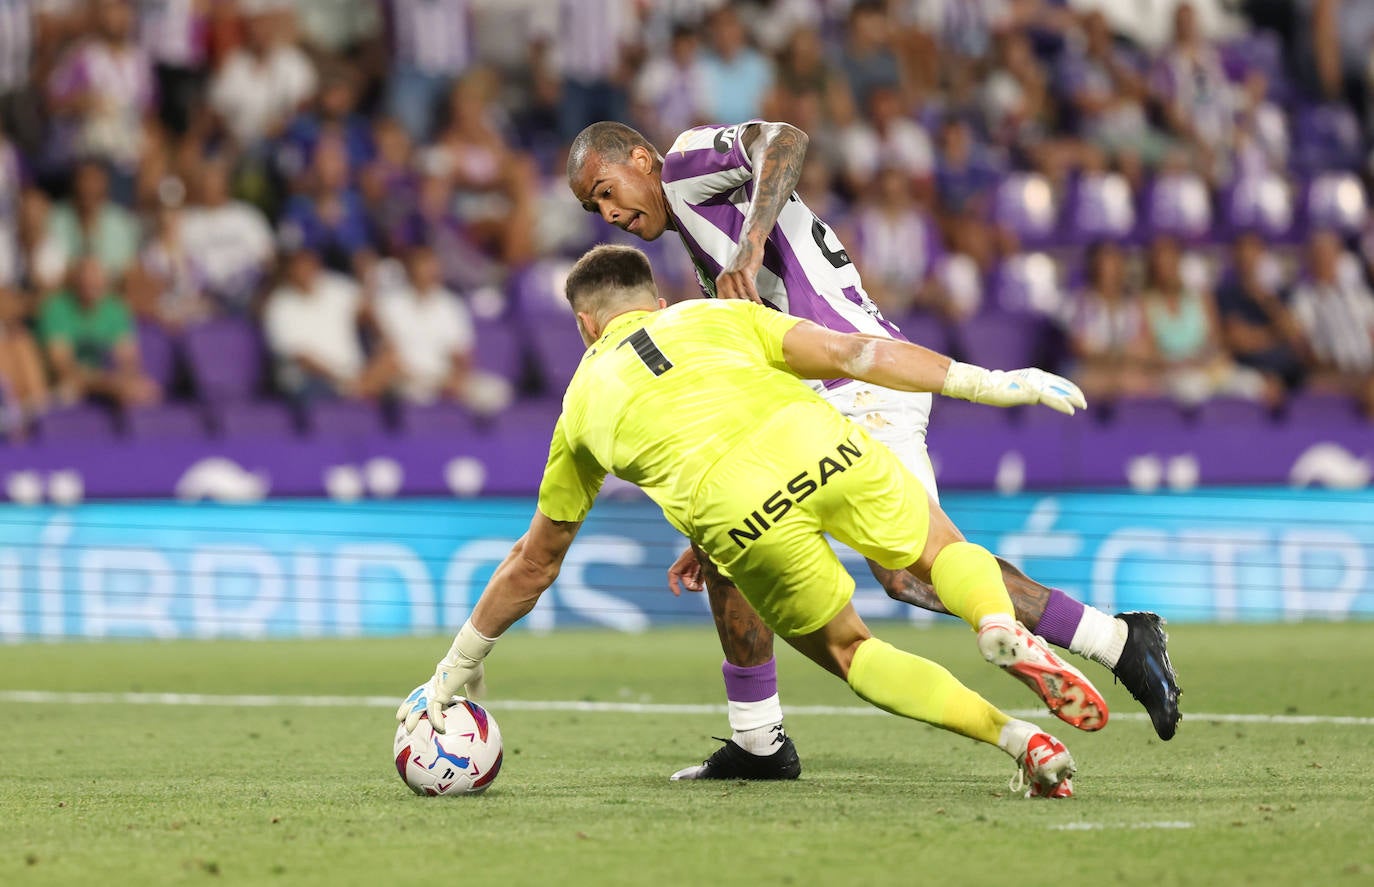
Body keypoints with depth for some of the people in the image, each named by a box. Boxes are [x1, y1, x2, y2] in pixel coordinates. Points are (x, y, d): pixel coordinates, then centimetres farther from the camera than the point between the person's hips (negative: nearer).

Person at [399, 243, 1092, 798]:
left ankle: (1015, 736, 1)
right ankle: (1002, 627, -11)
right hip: (820, 443, 1)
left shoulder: (583, 401, 31)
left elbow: (535, 562, 37)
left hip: (736, 514, -1)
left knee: (846, 651, 21)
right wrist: (988, 384, 15)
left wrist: (455, 671, 48)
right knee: (946, 552, 25)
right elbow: (846, 352, 15)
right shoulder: (715, 316, 30)